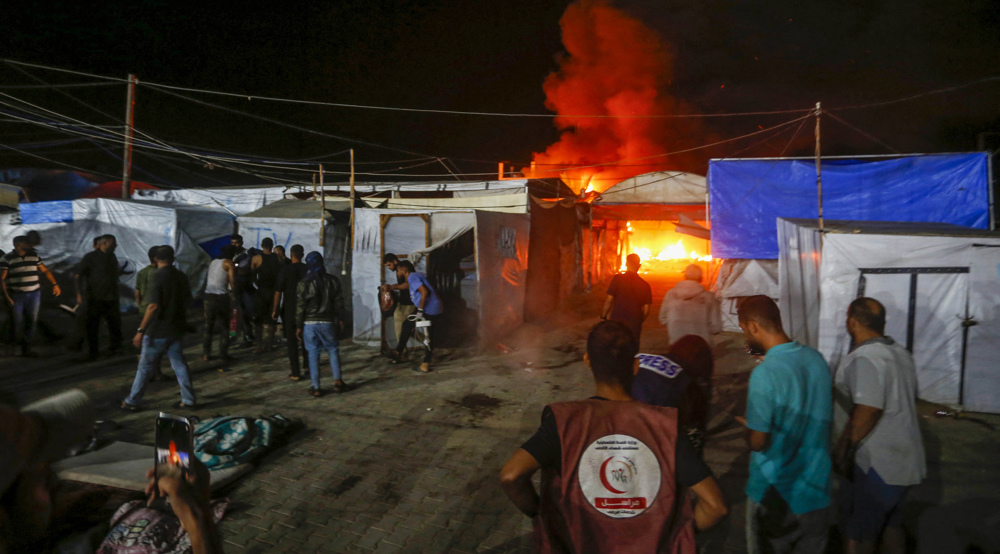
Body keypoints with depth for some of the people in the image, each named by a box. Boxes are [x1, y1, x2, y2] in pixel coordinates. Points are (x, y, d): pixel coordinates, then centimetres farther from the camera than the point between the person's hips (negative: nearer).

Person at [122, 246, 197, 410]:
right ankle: (188, 399, 12)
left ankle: (132, 402, 16)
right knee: (179, 364, 11)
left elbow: (153, 305, -21)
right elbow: (187, 301, 15)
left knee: (145, 367, 6)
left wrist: (140, 330, -17)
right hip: (176, 328, 6)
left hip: (158, 330, -6)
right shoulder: (181, 276, 5)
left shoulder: (159, 276, -15)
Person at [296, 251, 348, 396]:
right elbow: (338, 302, 5)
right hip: (326, 322, 2)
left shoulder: (304, 283, -7)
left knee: (313, 354, 4)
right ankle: (337, 381, 11)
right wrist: (339, 319, 18)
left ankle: (316, 387, 7)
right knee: (333, 350, 15)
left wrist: (299, 326, 1)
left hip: (309, 323, -1)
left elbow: (300, 306, -6)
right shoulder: (333, 281, 0)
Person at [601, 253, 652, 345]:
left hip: (616, 321, -2)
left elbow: (609, 300, -8)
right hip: (635, 326, 2)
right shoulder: (645, 285, 1)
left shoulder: (618, 279, -7)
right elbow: (646, 309, 4)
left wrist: (603, 316, 6)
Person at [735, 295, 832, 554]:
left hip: (775, 493, -5)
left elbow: (758, 442, -20)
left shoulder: (765, 373, -25)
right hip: (817, 488, 6)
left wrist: (747, 427, -2)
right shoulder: (816, 358, -4)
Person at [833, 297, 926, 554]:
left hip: (875, 464, -9)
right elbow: (909, 398, 18)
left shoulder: (863, 358, -22)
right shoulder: (901, 353, 8)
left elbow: (868, 410, -28)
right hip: (905, 459, 9)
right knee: (891, 526, 23)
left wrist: (845, 448, -21)